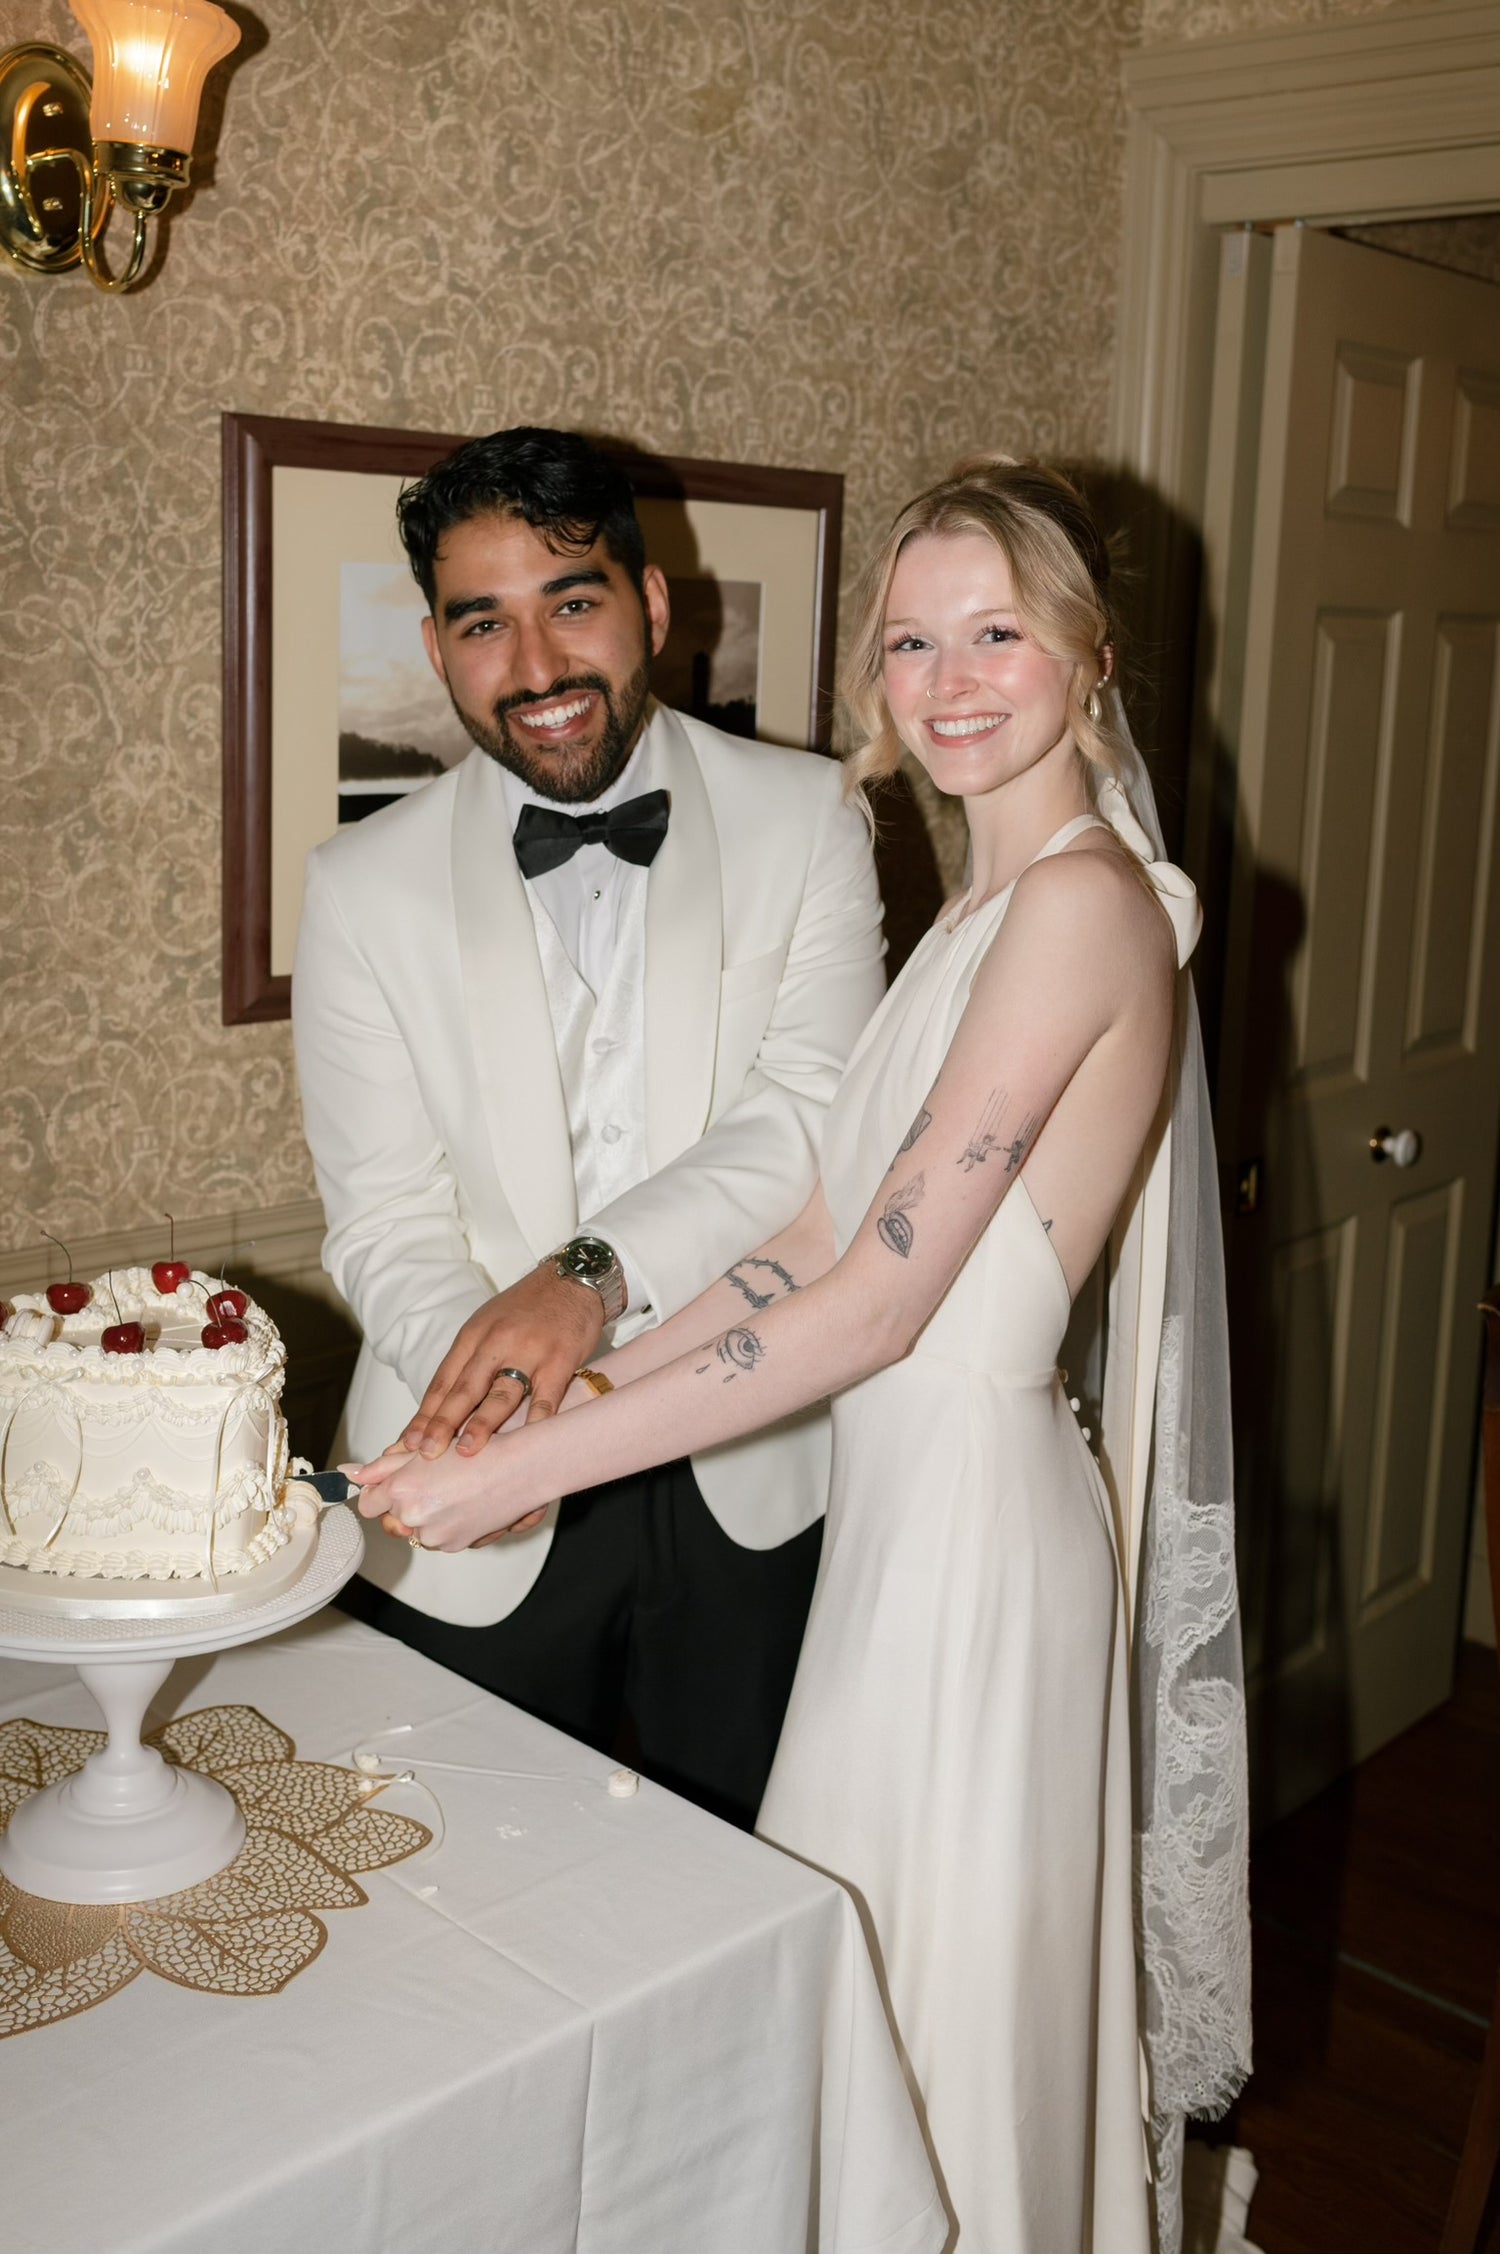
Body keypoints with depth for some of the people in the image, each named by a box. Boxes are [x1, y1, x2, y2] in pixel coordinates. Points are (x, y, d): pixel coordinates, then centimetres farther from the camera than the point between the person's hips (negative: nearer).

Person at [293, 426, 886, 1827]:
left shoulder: (805, 819, -3)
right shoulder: (363, 886, -3)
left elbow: (819, 1114, -13)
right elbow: (383, 1222, -7)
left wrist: (595, 1272, -28)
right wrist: (489, 1369, -28)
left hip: (746, 1484, 1)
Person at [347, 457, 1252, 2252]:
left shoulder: (1079, 901, -19)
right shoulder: (985, 905, 10)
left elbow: (878, 1301, -24)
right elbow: (822, 1237, 7)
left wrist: (523, 1471, -21)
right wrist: (587, 1383, -1)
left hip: (975, 1505, -9)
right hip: (903, 1496, 9)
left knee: (942, 1997, 10)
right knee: (894, 1988, 24)